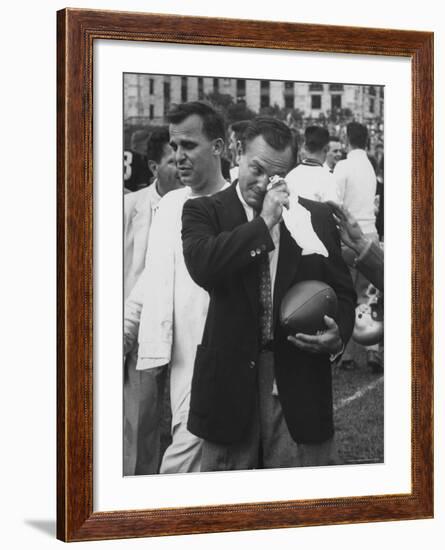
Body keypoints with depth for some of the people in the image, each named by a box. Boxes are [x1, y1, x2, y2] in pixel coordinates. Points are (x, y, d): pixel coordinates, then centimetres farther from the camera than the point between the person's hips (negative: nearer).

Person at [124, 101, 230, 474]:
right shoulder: (170, 204, 13)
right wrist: (124, 329, 14)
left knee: (180, 460, -10)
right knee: (198, 457, 12)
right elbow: (152, 279, 18)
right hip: (181, 356, 5)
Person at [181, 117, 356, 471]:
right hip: (230, 379, -1)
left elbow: (342, 292, 12)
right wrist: (264, 222, -15)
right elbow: (202, 266, -19)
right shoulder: (204, 211, 2)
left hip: (299, 382, 2)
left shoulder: (318, 217, 8)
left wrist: (338, 334, -9)